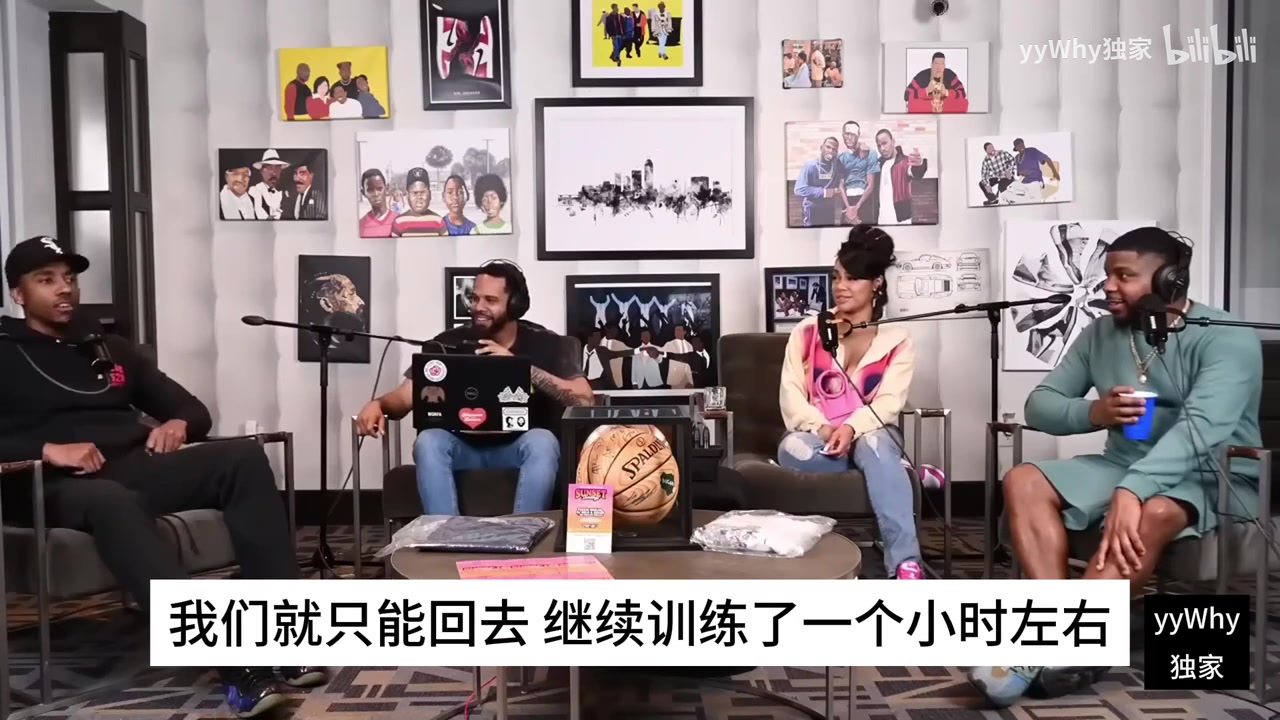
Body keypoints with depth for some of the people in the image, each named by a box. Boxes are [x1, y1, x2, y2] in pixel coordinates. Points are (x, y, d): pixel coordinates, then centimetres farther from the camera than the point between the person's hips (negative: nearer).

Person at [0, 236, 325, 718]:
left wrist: (178, 423, 0)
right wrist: (46, 449, -20)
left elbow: (193, 409, 24)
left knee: (243, 456, -21)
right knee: (111, 501, -41)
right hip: (61, 487, -5)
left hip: (138, 469, 5)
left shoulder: (111, 348, 25)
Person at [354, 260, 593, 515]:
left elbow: (585, 399, -18)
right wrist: (378, 404, -28)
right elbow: (405, 396, -3)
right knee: (428, 441, -30)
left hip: (519, 449, -2)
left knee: (542, 441, -34)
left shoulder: (545, 344, -5)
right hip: (464, 448, 2)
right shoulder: (448, 343, 1)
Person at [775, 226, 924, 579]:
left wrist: (852, 428, -26)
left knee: (873, 444, -38)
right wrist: (823, 428, -18)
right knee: (792, 449, -35)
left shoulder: (897, 339, 8)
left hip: (870, 434, -1)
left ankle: (906, 564, -45)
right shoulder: (808, 330, 12)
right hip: (816, 436, 1)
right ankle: (903, 470, -20)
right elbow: (791, 395, 2)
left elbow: (888, 401, -5)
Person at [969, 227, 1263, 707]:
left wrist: (1131, 490, -42)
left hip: (1215, 479, -5)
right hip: (1125, 465, 6)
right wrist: (1093, 413, -19)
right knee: (1023, 482, -17)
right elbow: (1039, 405, 3)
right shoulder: (1101, 333, 6)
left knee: (1152, 514, -38)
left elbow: (1201, 427, -28)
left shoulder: (1227, 338, -12)